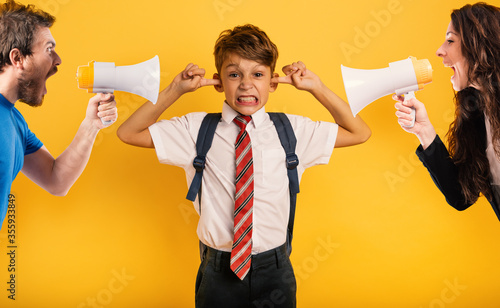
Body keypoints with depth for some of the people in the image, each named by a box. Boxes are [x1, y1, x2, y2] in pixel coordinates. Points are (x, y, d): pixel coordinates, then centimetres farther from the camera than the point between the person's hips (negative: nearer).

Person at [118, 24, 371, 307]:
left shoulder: (293, 130, -2)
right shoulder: (197, 130, -3)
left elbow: (359, 133, 4)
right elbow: (128, 133, 0)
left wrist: (318, 88, -7)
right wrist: (176, 90, -11)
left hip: (275, 273, 1)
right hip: (219, 273, 0)